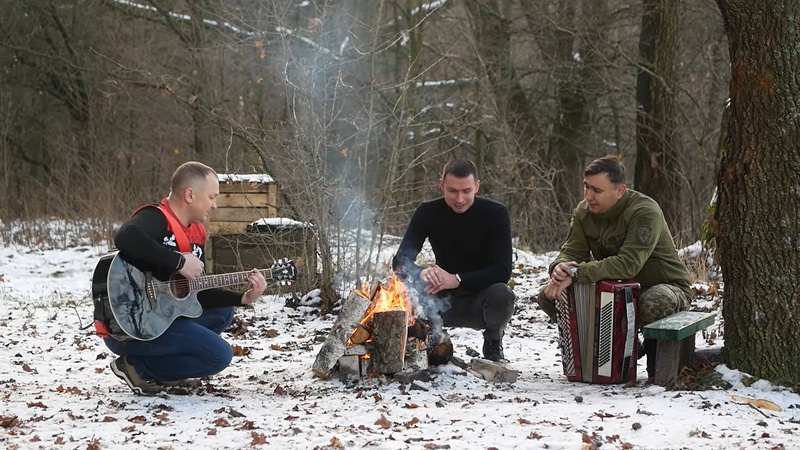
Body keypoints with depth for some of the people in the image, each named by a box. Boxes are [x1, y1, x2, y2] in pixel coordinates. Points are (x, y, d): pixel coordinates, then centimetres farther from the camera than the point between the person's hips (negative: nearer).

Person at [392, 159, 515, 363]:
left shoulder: (496, 213, -14)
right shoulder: (428, 212, -7)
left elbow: (502, 270, -21)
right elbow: (400, 261, -12)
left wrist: (457, 279, -36)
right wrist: (422, 273, -36)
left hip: (481, 301, -1)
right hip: (444, 301, 1)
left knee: (502, 295, -36)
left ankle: (493, 345, -2)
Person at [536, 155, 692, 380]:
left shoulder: (645, 212, -25)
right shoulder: (585, 211, -2)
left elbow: (629, 264, -37)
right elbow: (572, 252, -6)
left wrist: (576, 274, -43)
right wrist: (561, 268, -32)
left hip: (666, 287, -7)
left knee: (653, 304, -44)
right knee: (548, 296, -10)